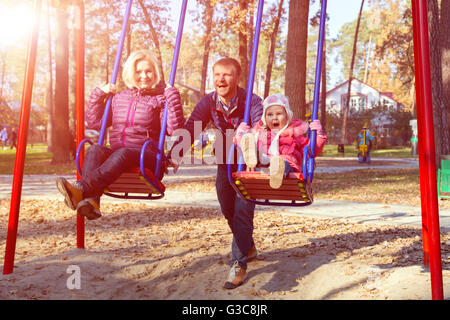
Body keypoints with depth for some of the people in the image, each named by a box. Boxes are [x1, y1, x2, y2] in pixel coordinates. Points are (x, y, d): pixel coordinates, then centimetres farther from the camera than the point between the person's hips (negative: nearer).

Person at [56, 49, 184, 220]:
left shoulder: (160, 99, 9)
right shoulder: (119, 97, 23)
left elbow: (175, 129, -7)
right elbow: (94, 122, 26)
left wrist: (173, 97, -12)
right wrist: (99, 94, 18)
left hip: (147, 159, -4)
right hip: (115, 153, 4)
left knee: (123, 153, -36)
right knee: (95, 150, -28)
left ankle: (82, 188, -54)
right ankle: (92, 200, -50)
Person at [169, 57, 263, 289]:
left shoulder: (251, 101, -24)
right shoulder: (208, 102, -11)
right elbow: (190, 128, -20)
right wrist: (175, 153, -38)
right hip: (225, 163, 5)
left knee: (242, 211, -10)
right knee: (228, 211, 14)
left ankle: (239, 264, 2)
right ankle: (248, 247, 39)